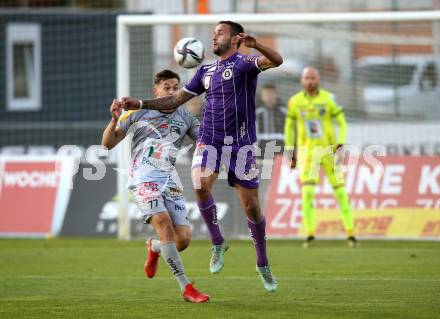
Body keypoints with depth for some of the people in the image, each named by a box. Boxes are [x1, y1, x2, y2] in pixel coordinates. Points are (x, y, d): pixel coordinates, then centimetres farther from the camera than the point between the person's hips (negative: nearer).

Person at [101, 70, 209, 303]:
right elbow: (108, 144, 5)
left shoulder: (184, 117, 13)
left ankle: (154, 248, 30)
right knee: (164, 223, -27)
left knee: (183, 239, -9)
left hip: (170, 183, 4)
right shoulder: (138, 112, 4)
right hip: (143, 180, -4)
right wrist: (115, 120, -12)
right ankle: (186, 287, -25)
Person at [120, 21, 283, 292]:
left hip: (241, 145, -4)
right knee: (201, 184, -25)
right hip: (210, 142, 4)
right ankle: (218, 244, -6)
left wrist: (255, 44, -42)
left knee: (251, 206, -1)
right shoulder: (206, 71, 16)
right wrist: (141, 104, 12)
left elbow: (276, 60, -23)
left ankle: (263, 265, 17)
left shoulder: (243, 63, -3)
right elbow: (176, 100, 22)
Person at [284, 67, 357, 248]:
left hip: (328, 150, -1)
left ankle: (350, 232, 10)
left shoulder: (328, 99, -7)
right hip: (307, 153, 1)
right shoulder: (295, 102, -2)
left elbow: (342, 124, -3)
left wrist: (340, 146, -16)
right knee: (307, 192, -14)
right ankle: (310, 233, -5)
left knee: (340, 191, 1)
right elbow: (289, 127, 10)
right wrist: (290, 153, 10)